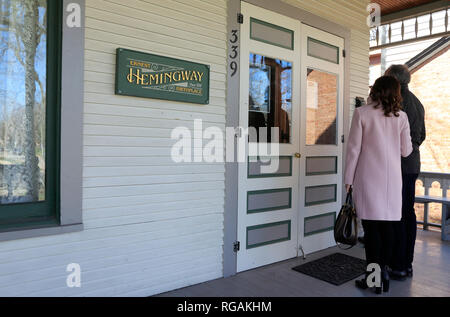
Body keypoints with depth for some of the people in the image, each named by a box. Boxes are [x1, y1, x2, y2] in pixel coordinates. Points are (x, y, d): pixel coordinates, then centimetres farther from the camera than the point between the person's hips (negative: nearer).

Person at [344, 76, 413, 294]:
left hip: (368, 178, -3)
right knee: (387, 224, 10)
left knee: (371, 226, 1)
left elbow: (354, 148, -6)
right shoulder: (401, 116, 5)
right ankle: (384, 272, 19)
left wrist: (348, 178, 1)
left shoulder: (362, 113, -4)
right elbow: (406, 151, 8)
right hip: (392, 179, 3)